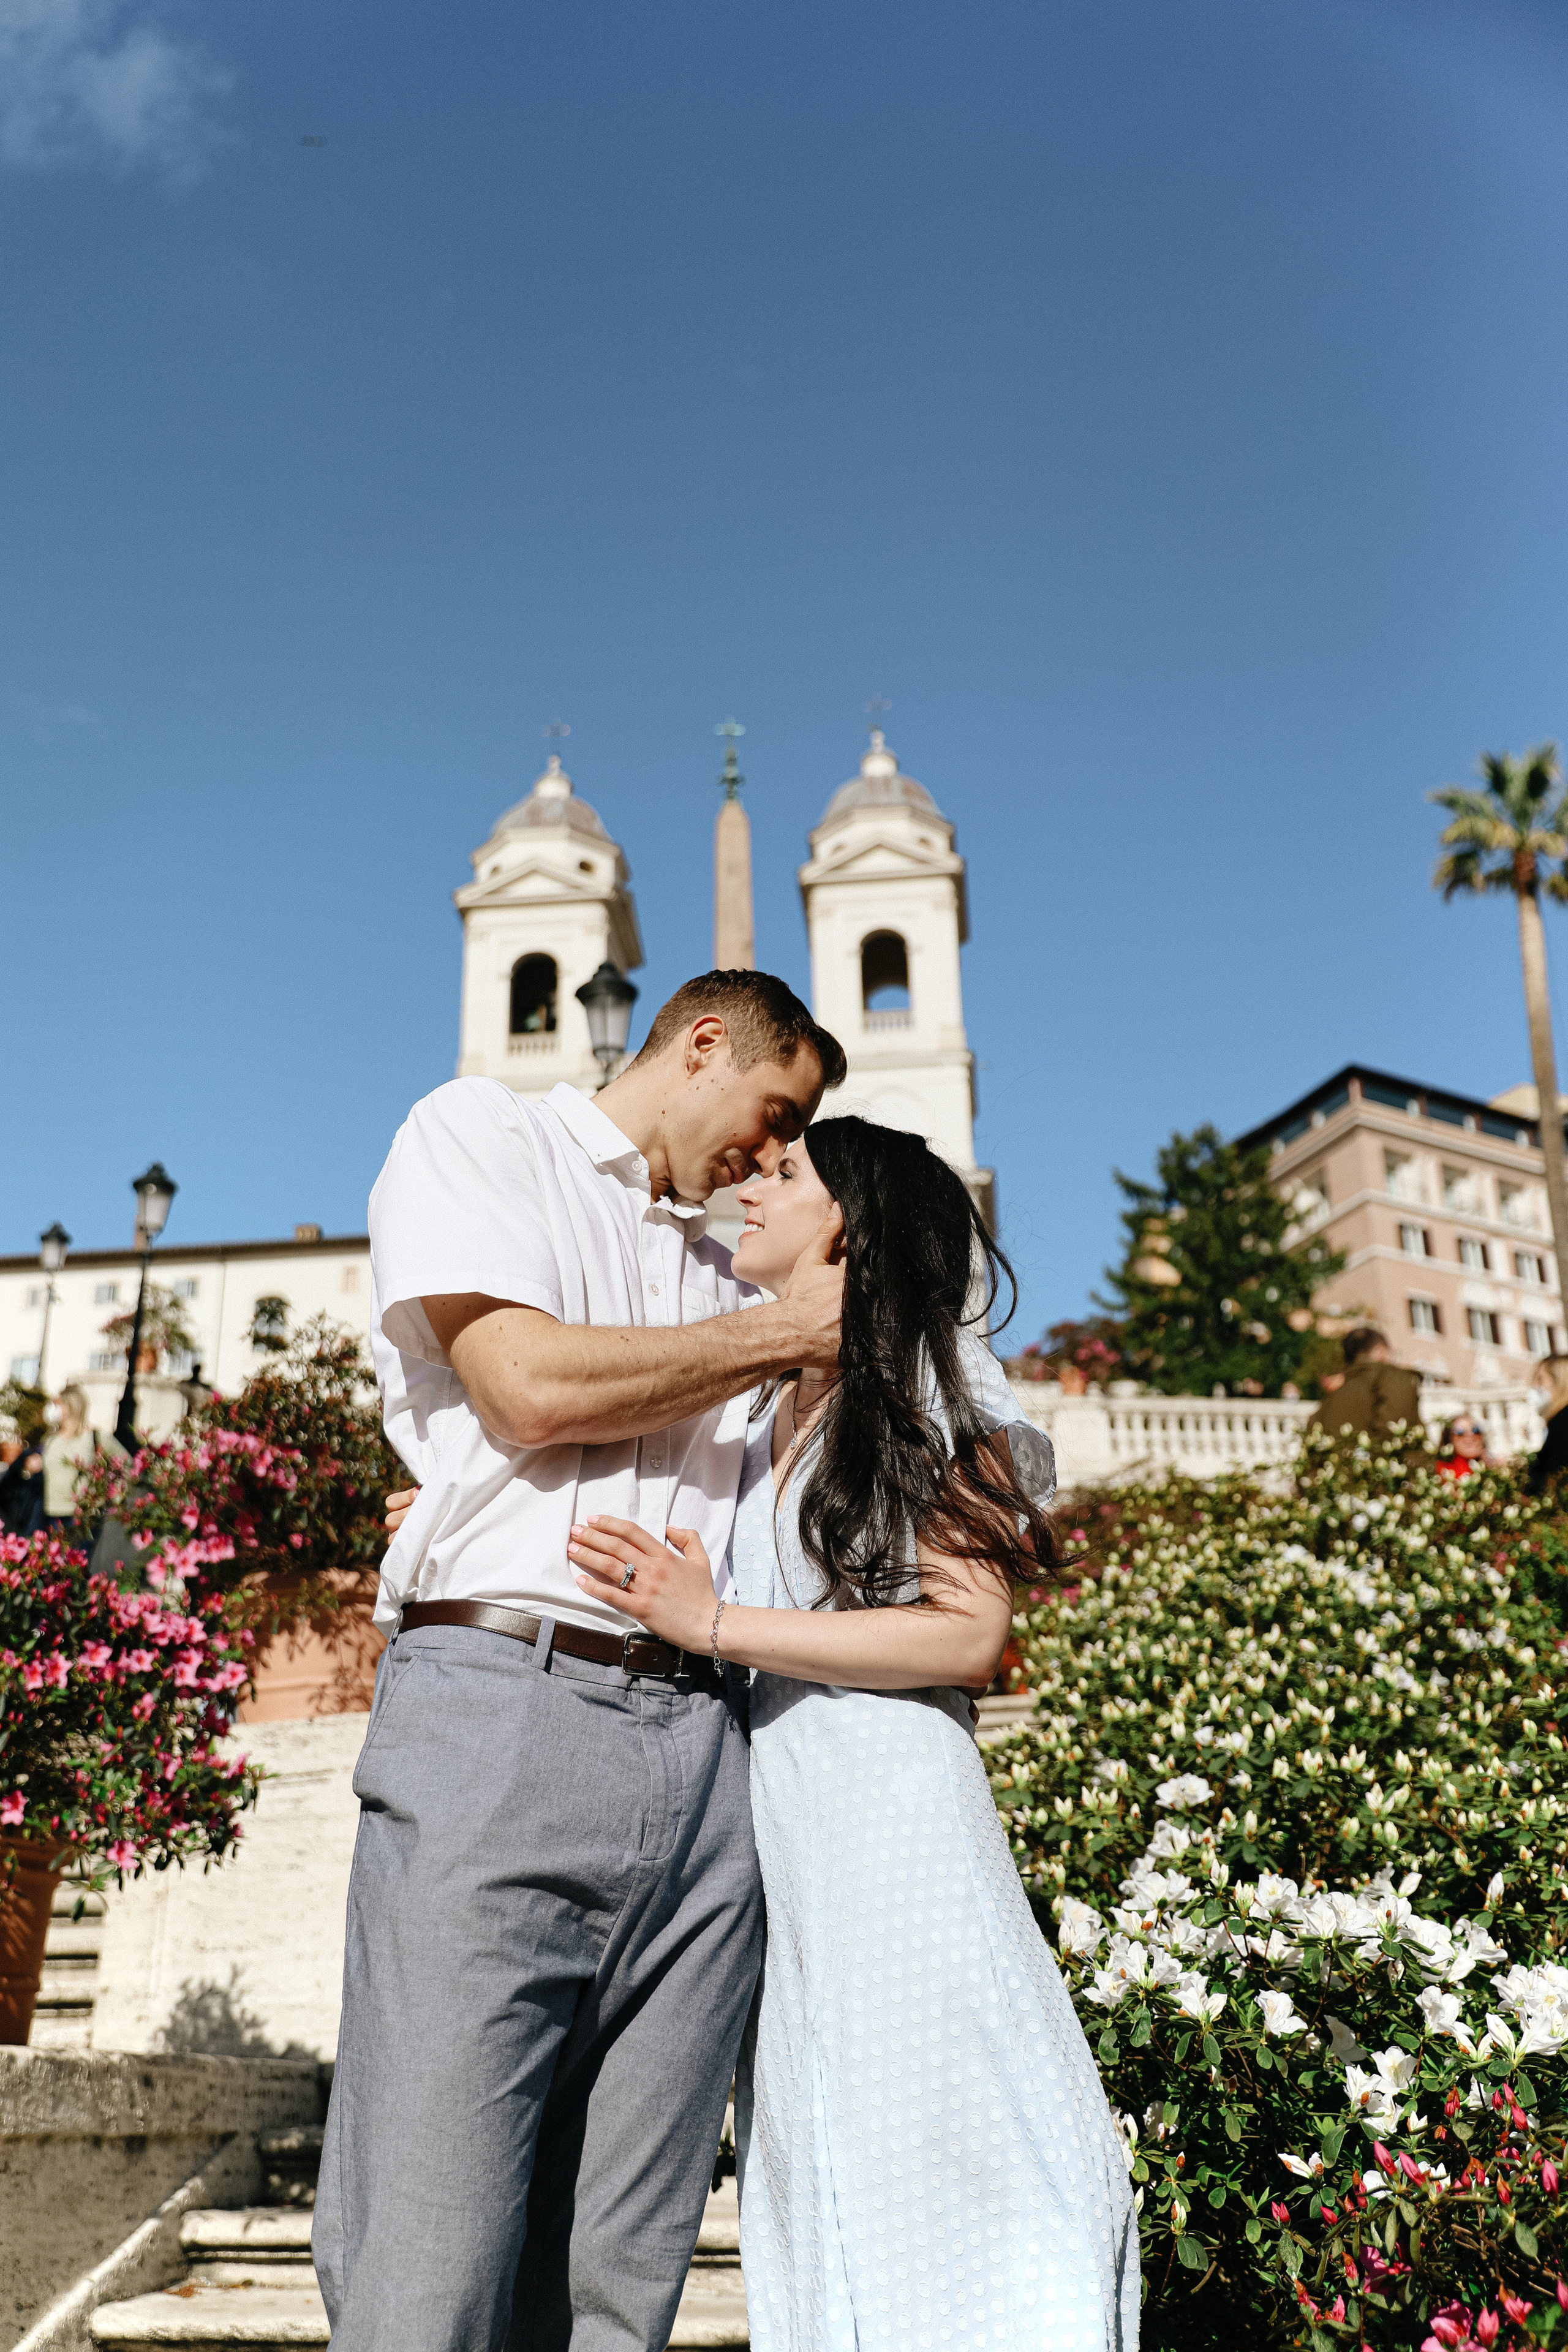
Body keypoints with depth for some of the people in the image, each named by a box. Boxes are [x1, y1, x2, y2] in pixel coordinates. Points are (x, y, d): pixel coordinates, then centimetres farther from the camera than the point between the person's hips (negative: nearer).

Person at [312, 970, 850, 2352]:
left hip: (703, 1755, 6)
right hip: (505, 1712, -5)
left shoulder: (712, 1268, 27)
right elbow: (532, 1386, -7)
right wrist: (785, 1328, 4)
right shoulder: (478, 1132, 10)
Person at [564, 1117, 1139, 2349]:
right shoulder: (757, 1411, 18)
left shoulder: (933, 1379, -2)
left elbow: (969, 1633, -11)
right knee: (813, 2180, 11)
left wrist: (717, 1624, -15)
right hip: (764, 1827, 7)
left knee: (939, 2160, -2)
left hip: (890, 1820, -6)